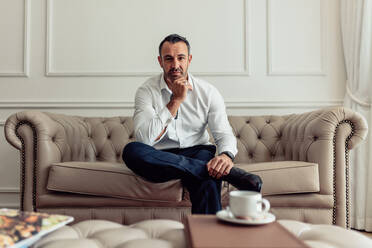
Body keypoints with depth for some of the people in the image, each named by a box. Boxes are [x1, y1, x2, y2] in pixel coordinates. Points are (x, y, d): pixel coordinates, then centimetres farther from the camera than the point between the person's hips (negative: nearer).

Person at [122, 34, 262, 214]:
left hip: (197, 153, -1)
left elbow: (224, 134, -5)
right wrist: (176, 101, -20)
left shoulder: (208, 92, 1)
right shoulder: (147, 91, -4)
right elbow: (145, 138, -18)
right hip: (160, 159, 1)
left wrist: (226, 155, -30)